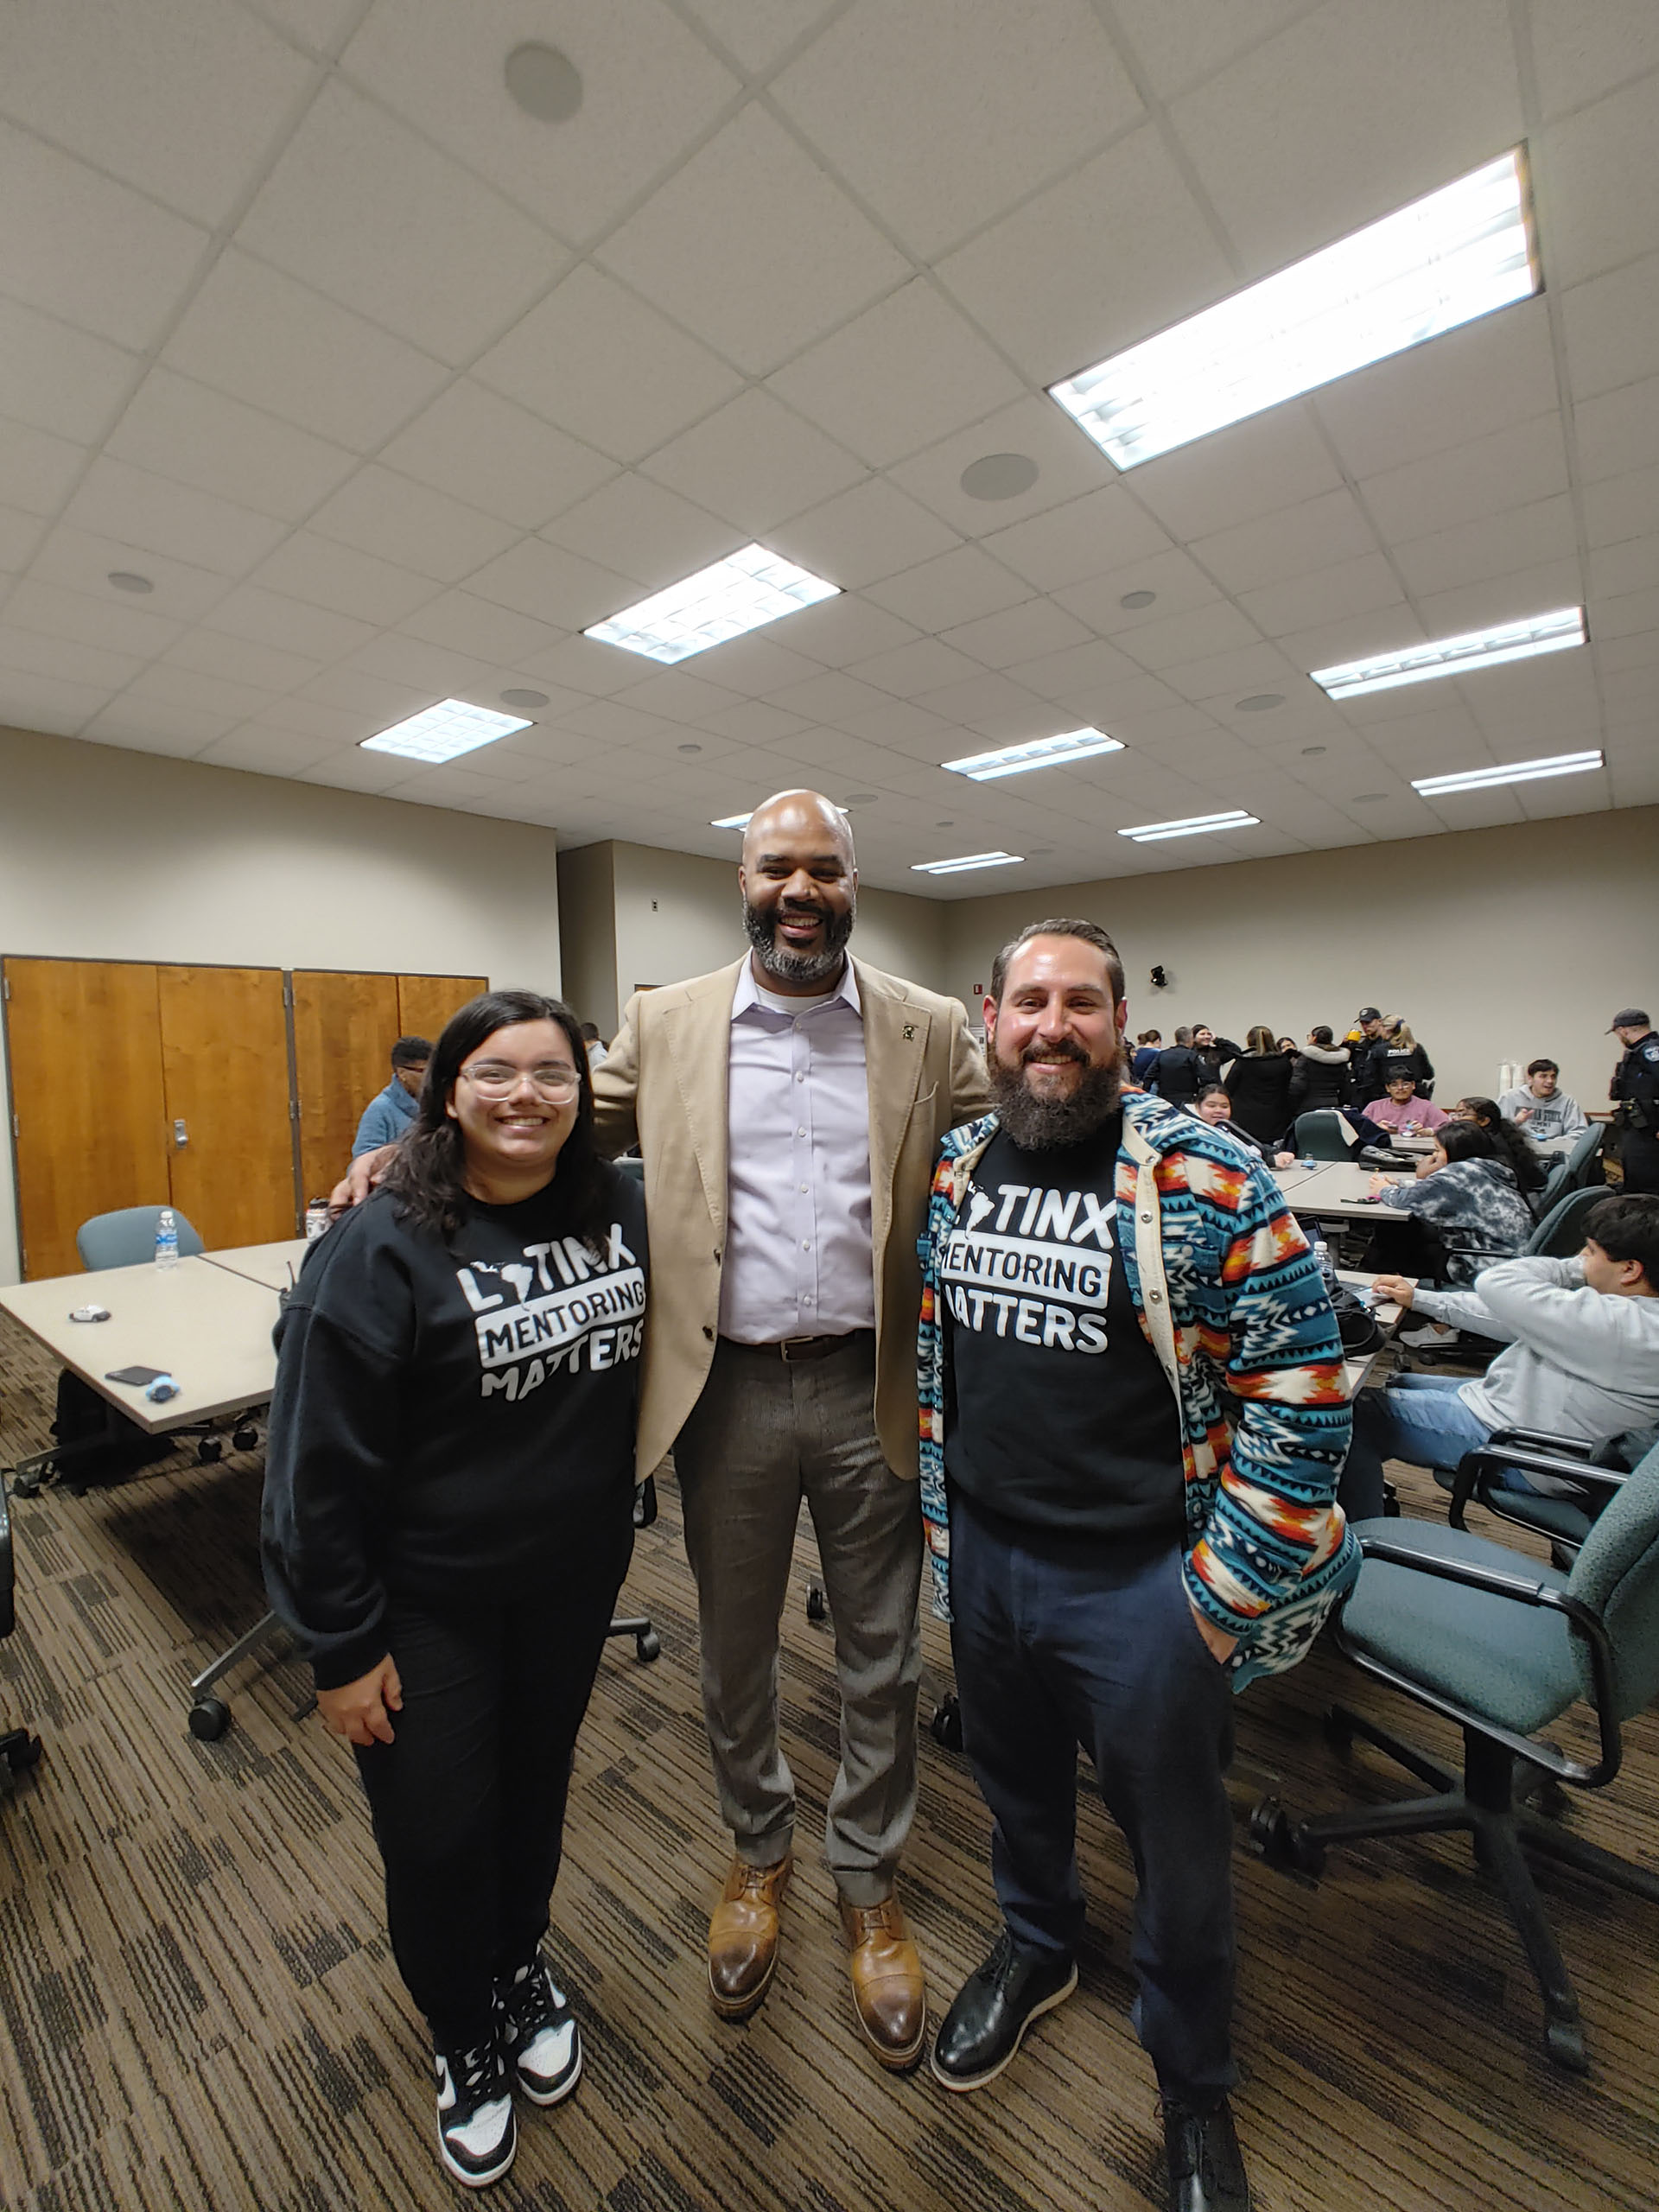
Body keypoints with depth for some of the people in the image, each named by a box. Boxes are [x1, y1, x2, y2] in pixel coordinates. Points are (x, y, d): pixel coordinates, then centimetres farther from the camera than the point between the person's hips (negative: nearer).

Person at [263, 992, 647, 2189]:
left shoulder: (622, 1208, -8)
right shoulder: (383, 1247, -21)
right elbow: (321, 1458, -16)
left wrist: (617, 1521, 10)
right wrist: (343, 1645, -11)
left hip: (576, 1576, 4)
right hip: (430, 1600, -3)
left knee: (537, 1785, 24)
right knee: (438, 1832, 14)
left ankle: (521, 1963, 56)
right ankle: (463, 2036, 48)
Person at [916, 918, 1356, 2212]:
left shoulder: (1205, 1183, -18)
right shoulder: (958, 1168, -1)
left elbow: (1304, 1392, -14)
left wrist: (1223, 1594, -12)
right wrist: (942, 1515, 11)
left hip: (1141, 1581, -4)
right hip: (984, 1554, 5)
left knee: (1178, 1850, 18)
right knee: (1014, 1779, 28)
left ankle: (1194, 2089, 49)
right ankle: (1036, 1949, 59)